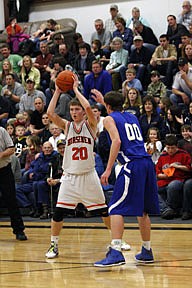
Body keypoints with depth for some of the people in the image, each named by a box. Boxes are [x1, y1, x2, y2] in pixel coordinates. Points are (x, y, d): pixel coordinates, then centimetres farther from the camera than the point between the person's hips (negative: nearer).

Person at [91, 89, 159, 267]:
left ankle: (116, 253, -21)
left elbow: (117, 141, -13)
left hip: (132, 165, -7)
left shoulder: (110, 119, 5)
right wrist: (103, 101, 61)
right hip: (147, 163, 7)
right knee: (142, 210, 19)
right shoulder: (132, 117, 25)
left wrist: (108, 169, -15)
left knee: (116, 209, -8)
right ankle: (147, 252, 25)